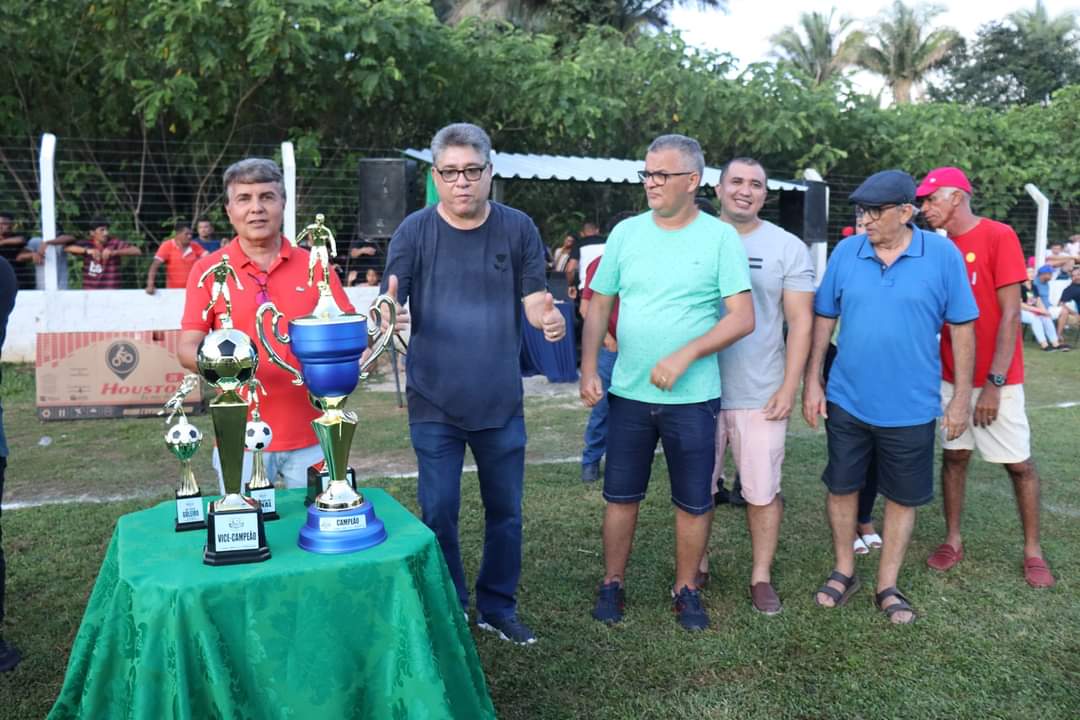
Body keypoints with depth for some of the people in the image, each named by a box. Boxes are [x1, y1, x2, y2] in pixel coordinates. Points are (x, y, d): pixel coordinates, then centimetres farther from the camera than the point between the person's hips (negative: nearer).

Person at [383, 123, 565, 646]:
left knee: (505, 510, 13)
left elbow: (534, 300, -1)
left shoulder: (518, 228, -1)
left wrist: (549, 317, -25)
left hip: (501, 402, 2)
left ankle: (497, 607, 32)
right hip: (434, 404, -1)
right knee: (438, 512, 5)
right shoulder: (414, 232, -5)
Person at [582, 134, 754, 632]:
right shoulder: (626, 232, 4)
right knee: (621, 495, 10)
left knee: (693, 501, 8)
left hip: (693, 396, -2)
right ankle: (612, 584, 27)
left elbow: (743, 317, -10)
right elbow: (599, 307, 8)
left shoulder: (720, 238, -4)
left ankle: (686, 589, 27)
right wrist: (588, 370, -3)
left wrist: (684, 355, -19)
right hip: (628, 393, 2)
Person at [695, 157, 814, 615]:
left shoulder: (788, 247, 1)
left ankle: (761, 576, 22)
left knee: (762, 491, 5)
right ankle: (698, 567, 29)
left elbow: (800, 320, 0)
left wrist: (789, 387, -7)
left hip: (761, 395, -1)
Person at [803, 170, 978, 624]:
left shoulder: (943, 255, -8)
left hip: (910, 407, -1)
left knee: (903, 497, 11)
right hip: (846, 401, 2)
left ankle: (887, 586, 28)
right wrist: (812, 382, 1)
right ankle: (844, 572, 32)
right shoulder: (846, 252, -3)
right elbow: (823, 319, 3)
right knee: (842, 486, 12)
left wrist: (961, 398, -3)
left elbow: (962, 327, -3)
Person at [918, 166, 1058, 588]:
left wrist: (994, 382, -18)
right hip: (950, 377, 5)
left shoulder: (999, 237, -11)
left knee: (1018, 463, 4)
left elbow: (1010, 315, -14)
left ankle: (1033, 551, 17)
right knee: (954, 456, 10)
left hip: (996, 380, -5)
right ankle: (953, 541, 21)